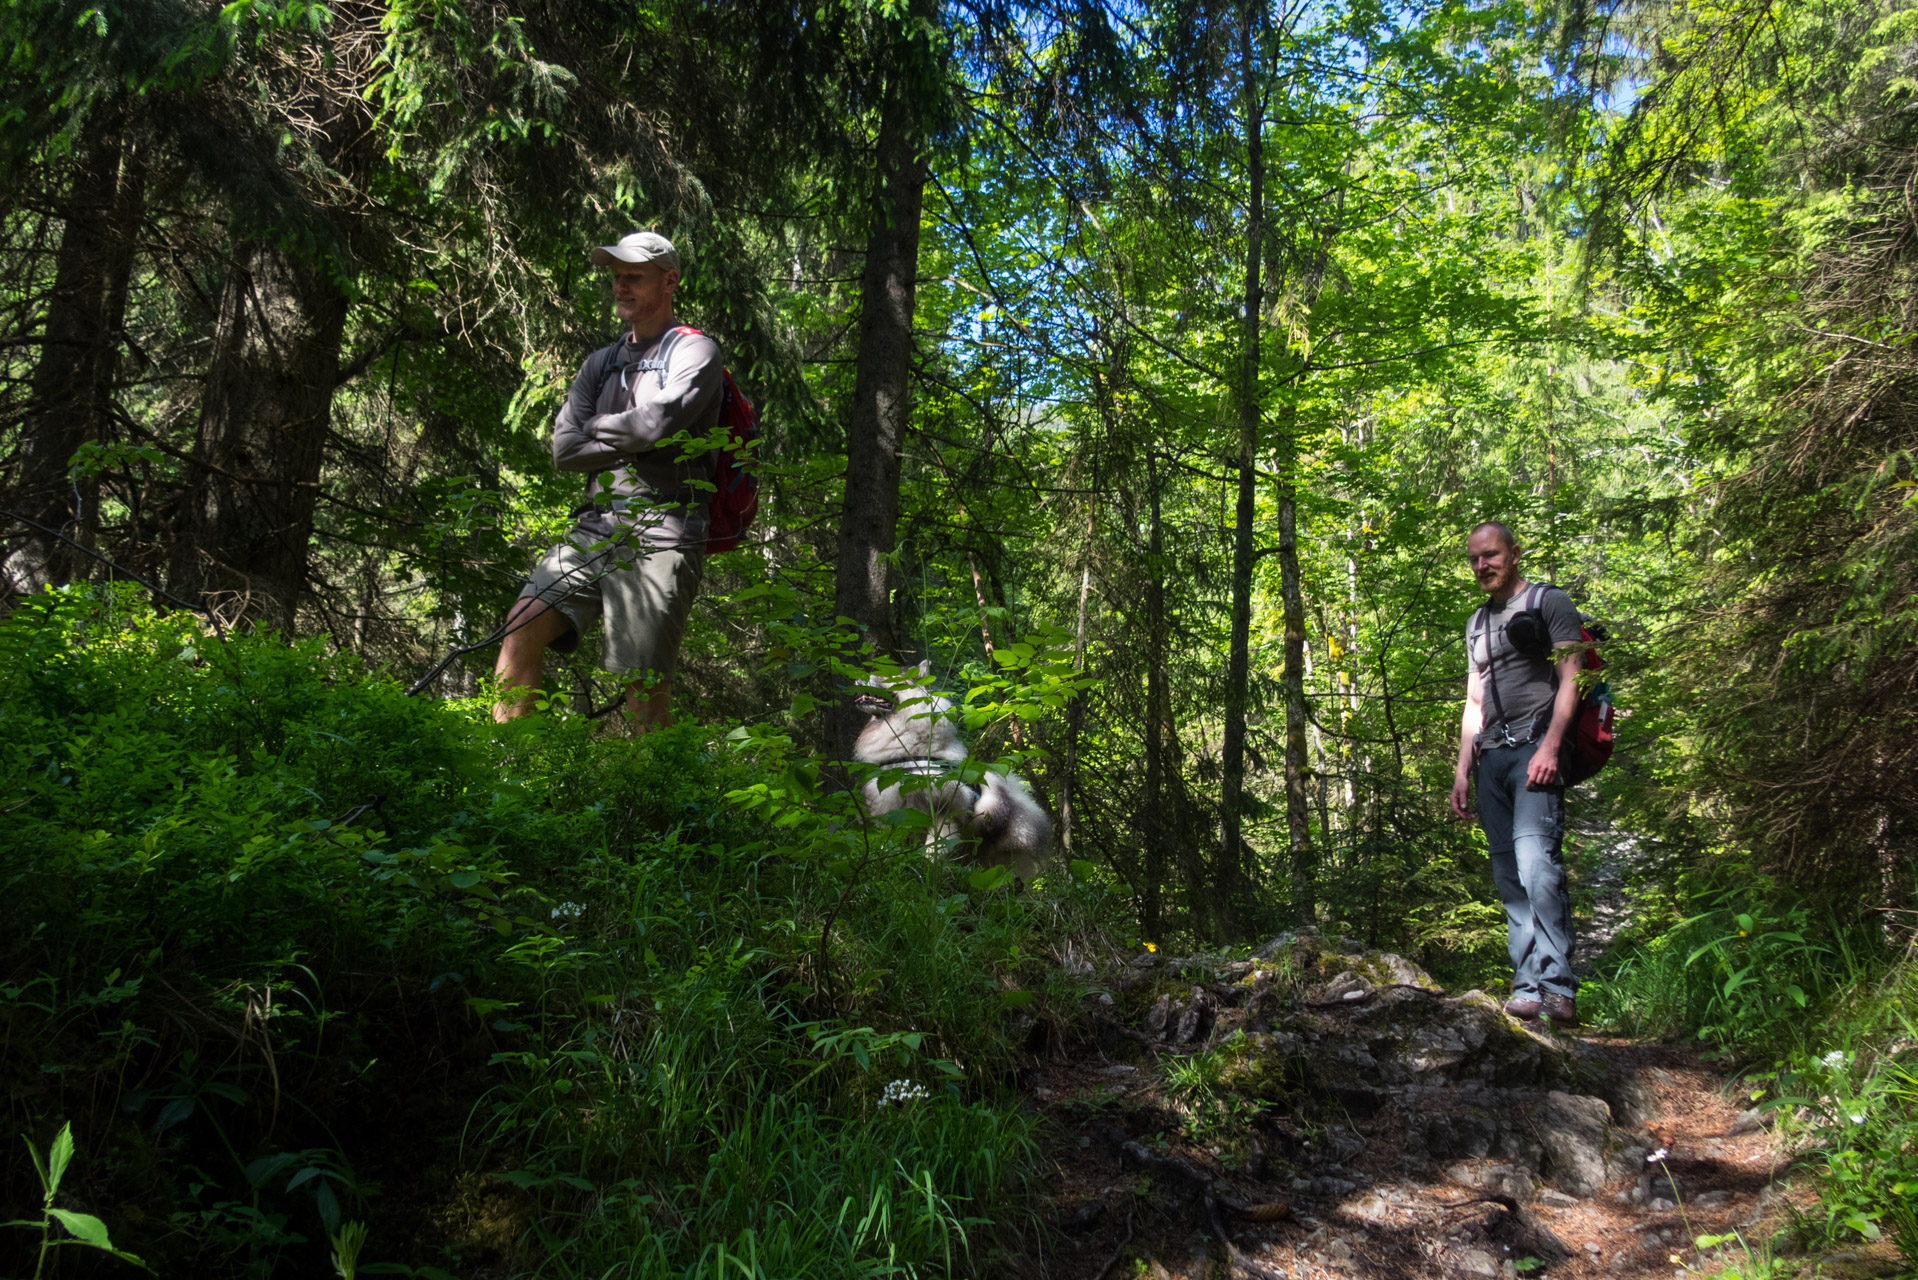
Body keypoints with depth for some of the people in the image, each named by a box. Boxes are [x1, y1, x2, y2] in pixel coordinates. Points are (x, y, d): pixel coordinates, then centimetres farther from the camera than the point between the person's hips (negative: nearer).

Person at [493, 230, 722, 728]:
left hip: (659, 536, -6)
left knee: (644, 686, -8)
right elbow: (565, 449, 8)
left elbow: (655, 423, -17)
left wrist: (599, 425, 2)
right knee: (520, 627, -8)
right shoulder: (600, 363, 20)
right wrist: (633, 444, -4)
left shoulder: (695, 352, 1)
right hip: (595, 528, 6)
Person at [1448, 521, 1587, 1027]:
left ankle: (1556, 985, -24)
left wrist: (1550, 746, -17)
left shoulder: (1549, 602, 7)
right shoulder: (1477, 623, 26)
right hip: (1491, 754, 7)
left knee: (1536, 859, -22)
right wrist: (1462, 770, 17)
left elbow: (1570, 679, -4)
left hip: (1535, 746, -7)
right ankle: (1527, 987, 2)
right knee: (1509, 876, 1)